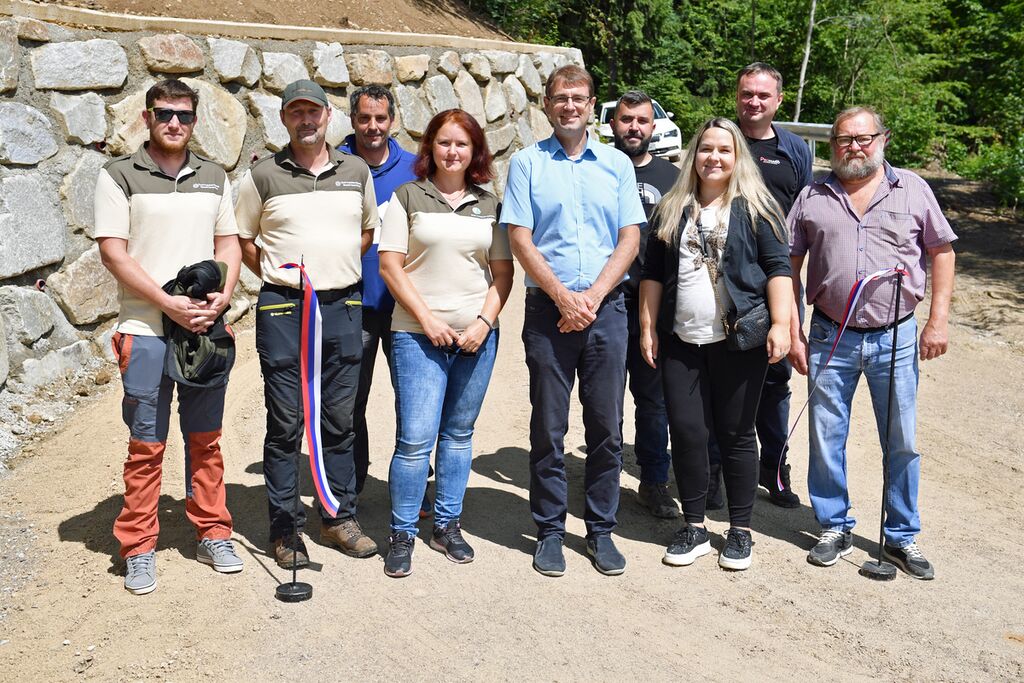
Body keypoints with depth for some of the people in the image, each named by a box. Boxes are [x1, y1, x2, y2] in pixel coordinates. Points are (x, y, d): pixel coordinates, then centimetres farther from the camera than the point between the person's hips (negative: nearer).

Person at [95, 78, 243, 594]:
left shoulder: (214, 177, 13)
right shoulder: (119, 176, 0)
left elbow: (228, 243, 13)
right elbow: (113, 251, -7)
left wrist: (223, 295, -7)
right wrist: (169, 304, -15)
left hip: (207, 328, 4)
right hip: (146, 332, -3)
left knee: (206, 439, 11)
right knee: (146, 445, 2)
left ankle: (212, 534, 22)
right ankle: (138, 549, 13)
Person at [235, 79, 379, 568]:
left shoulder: (356, 171, 9)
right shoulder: (263, 176, 0)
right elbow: (242, 238, 8)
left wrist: (340, 270, 10)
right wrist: (276, 276, 0)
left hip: (343, 306, 3)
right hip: (282, 309, -3)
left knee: (339, 420, 10)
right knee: (284, 423, 2)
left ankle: (339, 519, 22)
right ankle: (284, 528, 13)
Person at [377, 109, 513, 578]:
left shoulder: (489, 205, 12)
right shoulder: (407, 197, 3)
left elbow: (503, 271, 10)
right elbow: (390, 264, -2)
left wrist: (485, 321, -5)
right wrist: (427, 319, -9)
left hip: (476, 336, 3)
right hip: (418, 335, -3)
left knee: (458, 434, 10)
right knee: (416, 437, -8)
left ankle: (447, 526, 22)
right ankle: (402, 534, 6)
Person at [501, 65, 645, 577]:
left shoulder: (616, 165, 10)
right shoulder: (527, 163, 5)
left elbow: (629, 239, 4)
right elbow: (520, 239, -2)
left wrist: (593, 295, -9)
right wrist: (563, 296, -12)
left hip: (606, 307, 2)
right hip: (548, 308, -1)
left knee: (606, 425, 5)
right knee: (549, 428, 4)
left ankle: (601, 529, 18)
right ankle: (549, 530, 16)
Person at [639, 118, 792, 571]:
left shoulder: (754, 208, 1)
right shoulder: (672, 210, 11)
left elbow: (778, 268, -3)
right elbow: (653, 274, 12)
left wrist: (780, 324, -13)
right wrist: (647, 326, 6)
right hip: (682, 342, 3)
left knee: (735, 434, 5)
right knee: (686, 432, 3)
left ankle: (740, 530, 18)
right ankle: (694, 527, 18)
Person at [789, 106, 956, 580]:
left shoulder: (912, 189, 3)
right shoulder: (813, 197, 4)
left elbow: (941, 252, 6)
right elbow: (789, 266, 6)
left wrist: (938, 320, -1)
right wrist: (793, 332, 1)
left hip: (896, 338, 0)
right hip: (830, 337, 1)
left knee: (902, 443, 8)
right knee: (826, 438, 7)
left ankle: (902, 537, 23)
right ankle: (835, 528, 25)